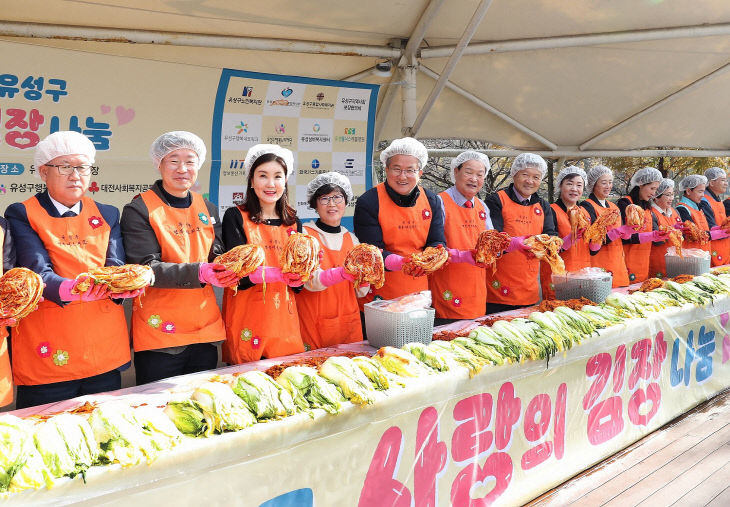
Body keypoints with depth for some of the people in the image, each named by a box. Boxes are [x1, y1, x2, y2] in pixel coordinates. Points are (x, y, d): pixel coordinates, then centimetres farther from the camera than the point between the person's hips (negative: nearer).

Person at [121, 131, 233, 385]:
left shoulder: (207, 209, 12)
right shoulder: (138, 211, -5)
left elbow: (218, 257, 8)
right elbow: (145, 268, -14)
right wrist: (198, 272, -28)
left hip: (205, 327, 5)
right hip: (160, 332, -5)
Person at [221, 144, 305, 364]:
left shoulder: (293, 224, 11)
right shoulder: (236, 217, -1)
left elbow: (298, 287, 10)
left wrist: (298, 277, -13)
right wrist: (283, 273, -23)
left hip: (283, 320, 4)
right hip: (247, 324, -4)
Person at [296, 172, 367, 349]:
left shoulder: (351, 238, 10)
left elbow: (360, 292, 9)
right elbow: (311, 281, -20)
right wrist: (343, 273, -37)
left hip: (348, 322, 4)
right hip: (313, 325, -4)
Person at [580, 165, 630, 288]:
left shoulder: (614, 207, 16)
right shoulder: (587, 207, -8)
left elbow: (622, 235, 18)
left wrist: (629, 230, -3)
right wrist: (619, 231, -22)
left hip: (618, 266, 7)